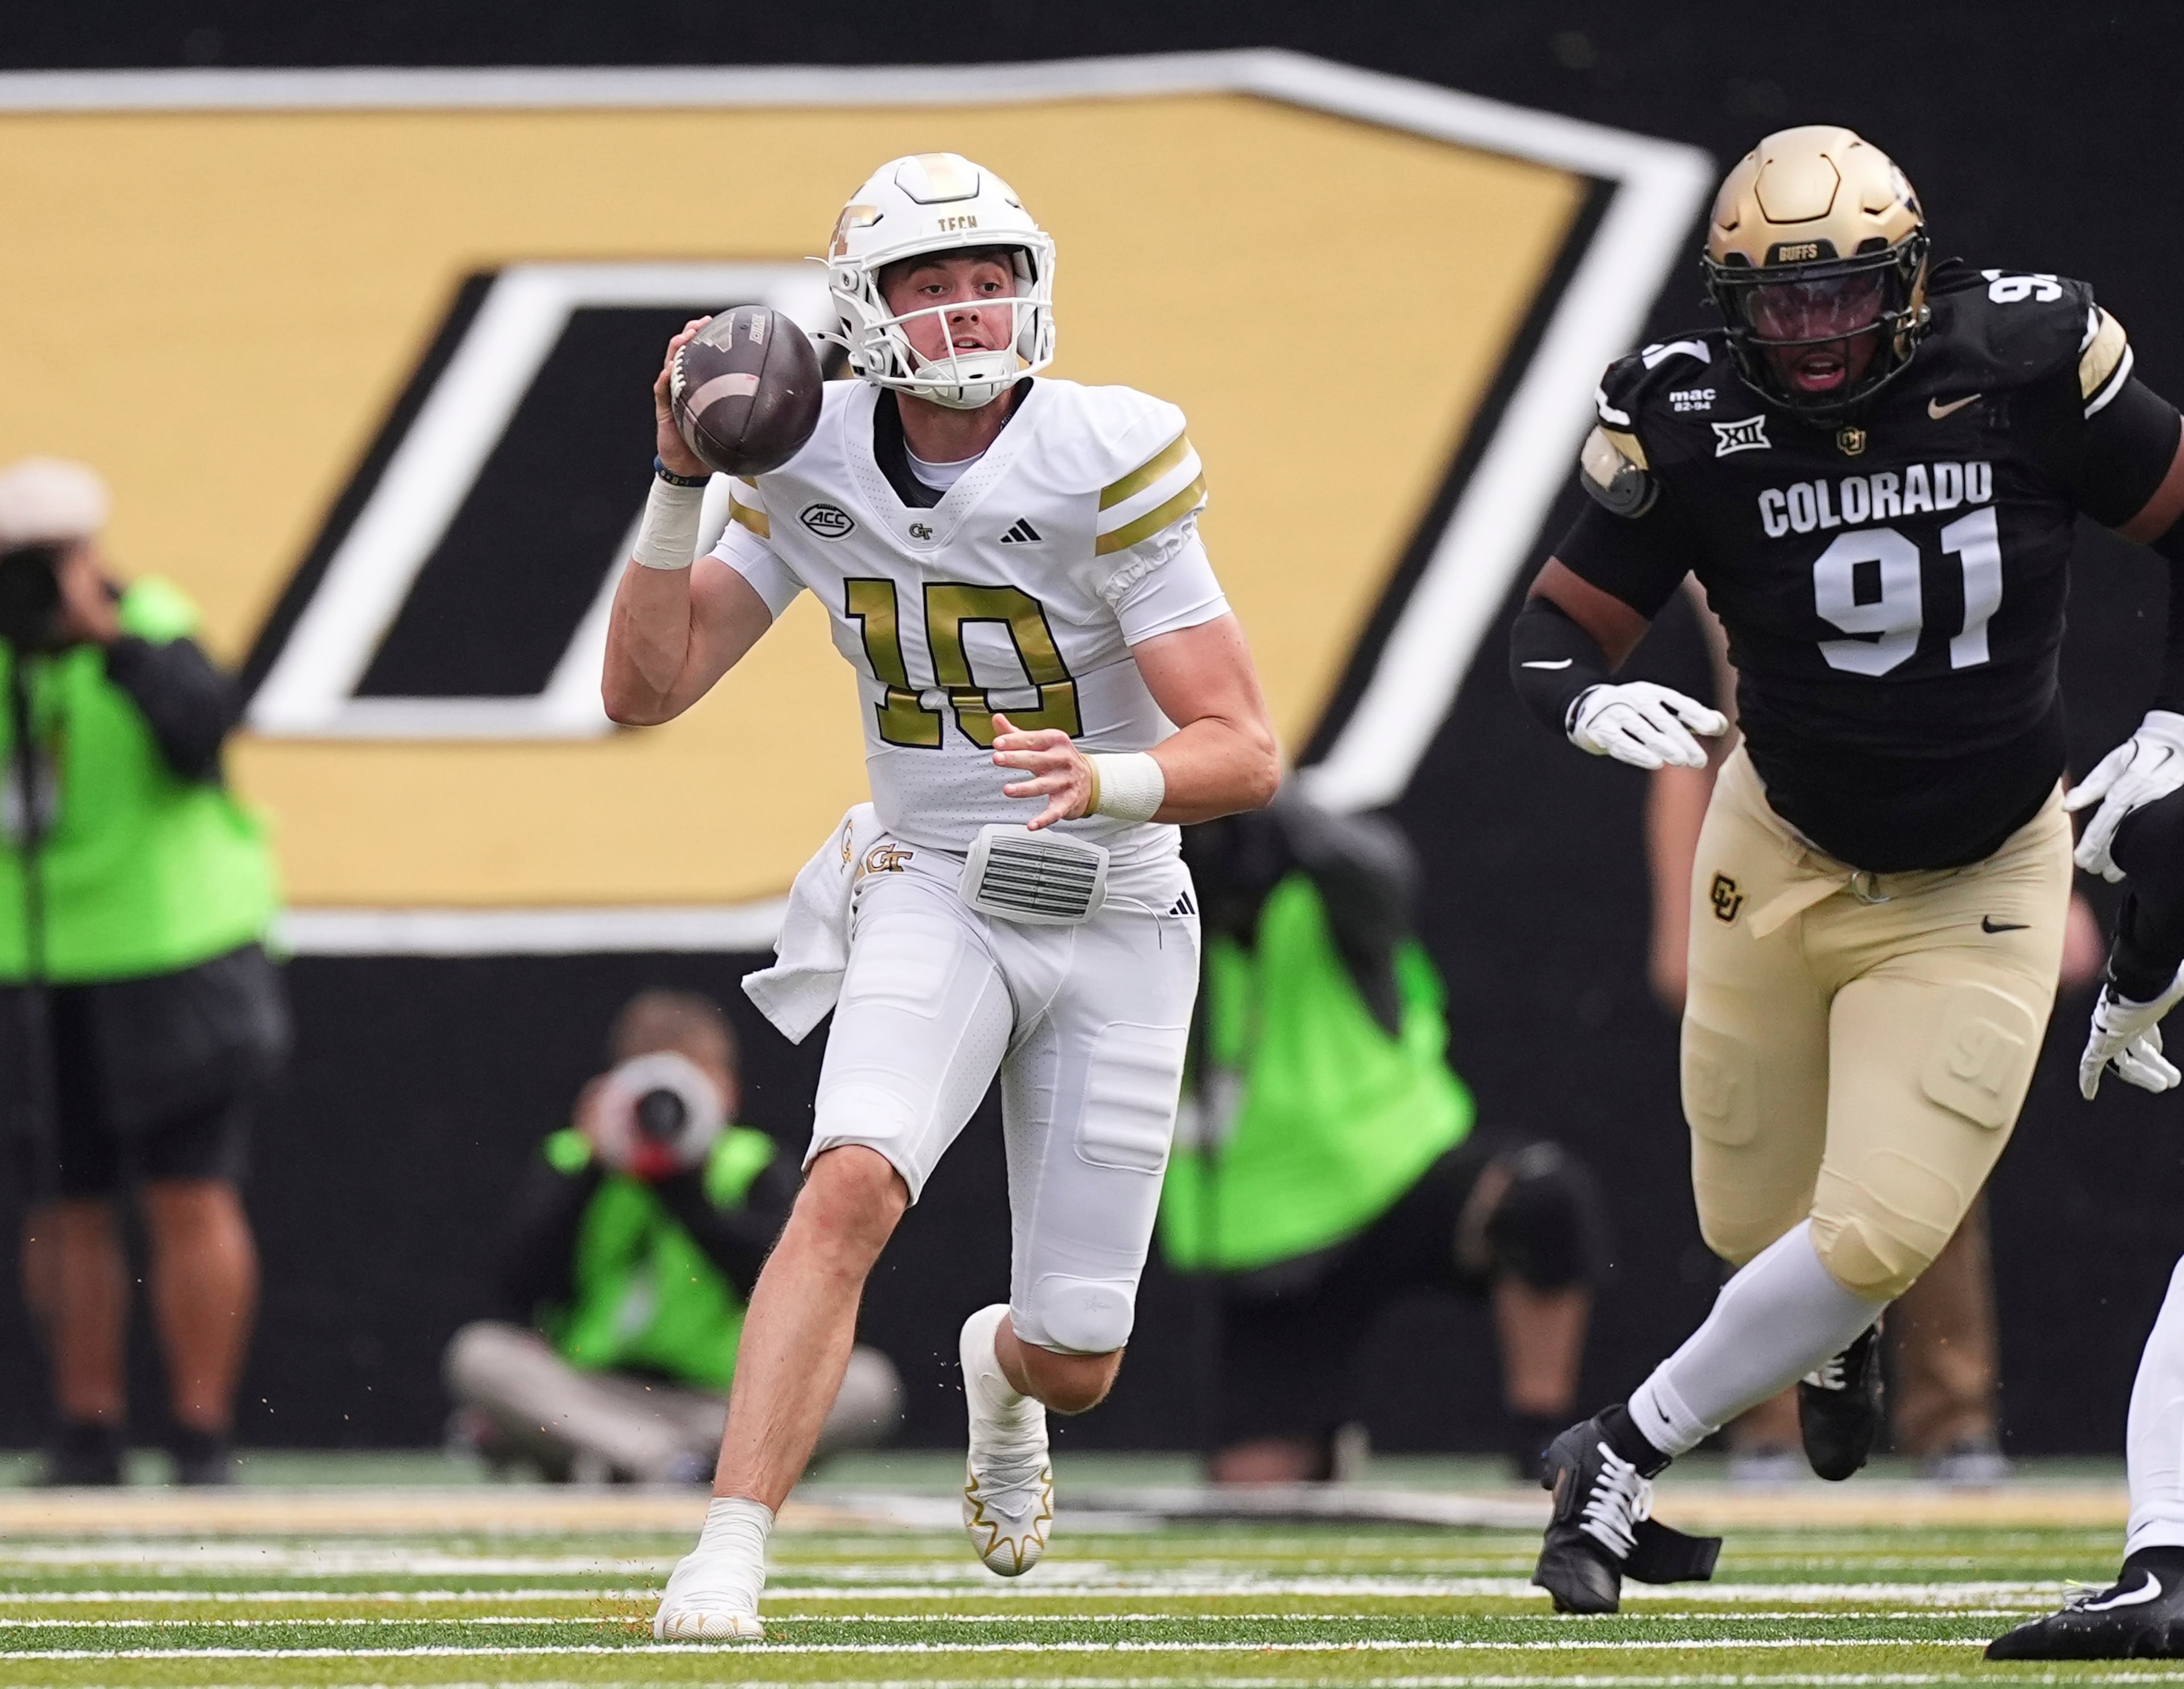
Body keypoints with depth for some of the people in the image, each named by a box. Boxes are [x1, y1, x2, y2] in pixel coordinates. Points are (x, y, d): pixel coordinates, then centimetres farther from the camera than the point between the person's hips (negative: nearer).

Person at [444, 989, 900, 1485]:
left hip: (727, 1405, 0)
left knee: (869, 1385, -25)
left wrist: (680, 1187, -15)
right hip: (587, 1400, 0)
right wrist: (592, 1170, -11)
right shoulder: (570, 1162, 8)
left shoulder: (753, 1171, 7)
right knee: (475, 1353, -26)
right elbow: (522, 1286, -9)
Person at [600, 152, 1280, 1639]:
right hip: (931, 896, 1)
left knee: (1078, 1365, 5)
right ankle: (729, 1557, -31)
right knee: (853, 1185, -30)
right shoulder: (819, 470, -5)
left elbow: (1246, 753, -18)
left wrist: (1110, 782, -38)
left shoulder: (1107, 468, -17)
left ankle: (1002, 1370, 45)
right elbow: (644, 690, -5)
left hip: (1111, 918, -1)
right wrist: (680, 480, -15)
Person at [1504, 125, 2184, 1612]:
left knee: (1874, 1236, -12)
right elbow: (1557, 631, -12)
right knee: (1757, 1218, 14)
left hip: (1976, 897, -1)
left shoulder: (2021, 372, -18)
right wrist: (1595, 703, -35)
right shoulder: (1694, 427, -16)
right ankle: (1843, 1325, 51)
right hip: (1783, 859, 1)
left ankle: (1622, 1462, 5)